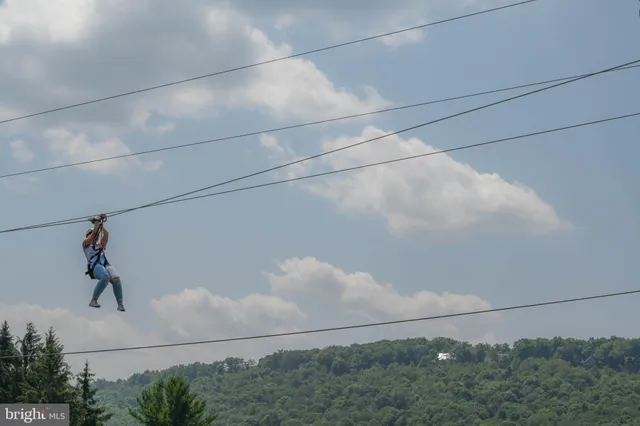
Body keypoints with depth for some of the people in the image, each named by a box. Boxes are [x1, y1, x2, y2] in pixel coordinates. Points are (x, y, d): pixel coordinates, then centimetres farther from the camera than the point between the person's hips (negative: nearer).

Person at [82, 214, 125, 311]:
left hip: (106, 264, 5)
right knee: (105, 277, -37)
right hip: (94, 265, -5)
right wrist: (97, 222, 18)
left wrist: (101, 225, 25)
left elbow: (106, 234, 24)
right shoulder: (86, 244, 22)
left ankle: (120, 304, -29)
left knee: (116, 278, -26)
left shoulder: (100, 245, 35)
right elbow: (94, 232, 12)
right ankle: (93, 301, -28)